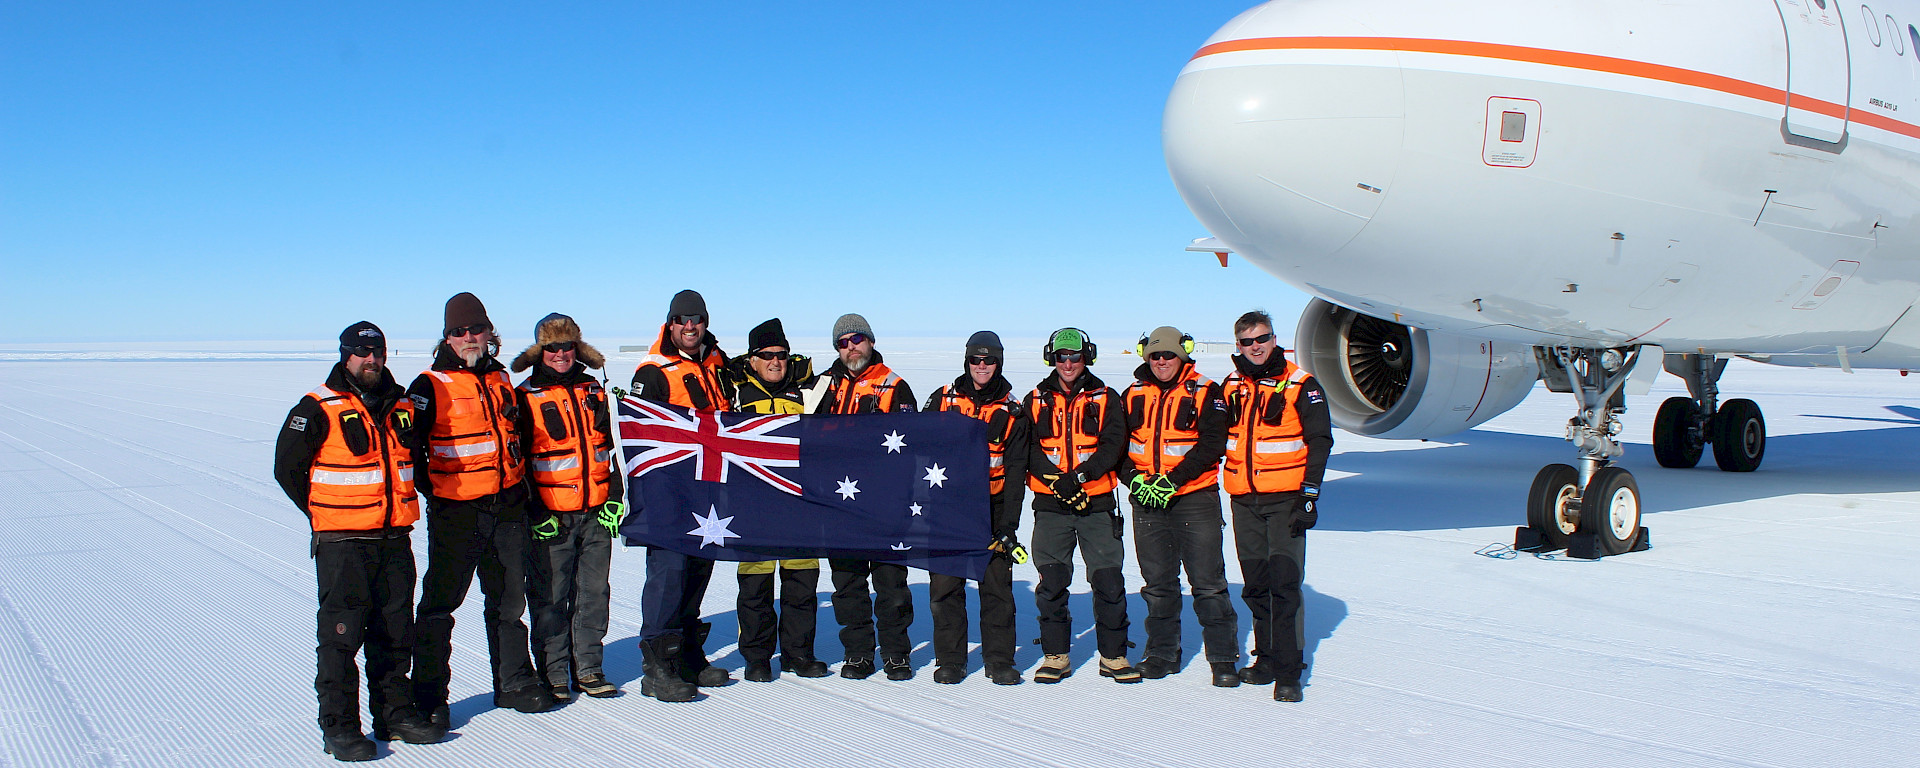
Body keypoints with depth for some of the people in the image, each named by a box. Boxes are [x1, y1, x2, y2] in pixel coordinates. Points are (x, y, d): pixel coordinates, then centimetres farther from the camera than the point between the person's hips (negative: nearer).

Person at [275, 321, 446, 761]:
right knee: (341, 634, -3)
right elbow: (287, 468, -2)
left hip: (395, 539, 5)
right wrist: (325, 514, -1)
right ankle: (339, 726, 6)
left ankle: (395, 712, 23)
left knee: (395, 630, 11)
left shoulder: (401, 405, 9)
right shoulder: (318, 409, -7)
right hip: (342, 543, -5)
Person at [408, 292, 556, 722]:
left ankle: (514, 683, 25)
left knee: (509, 601, 14)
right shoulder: (432, 385, -5)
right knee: (440, 603, 0)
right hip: (455, 512, -5)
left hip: (508, 509, 5)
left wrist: (523, 489, 18)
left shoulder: (501, 380, 13)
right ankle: (428, 694, 10)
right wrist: (430, 489, -9)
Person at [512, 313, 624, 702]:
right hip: (550, 516, -4)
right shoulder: (526, 397, -1)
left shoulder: (594, 391, 12)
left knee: (593, 593, 8)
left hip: (596, 514, 4)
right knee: (550, 597, 1)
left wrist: (614, 498, 8)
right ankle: (554, 675, 11)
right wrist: (533, 510, -9)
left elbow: (613, 445, 17)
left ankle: (588, 670, 18)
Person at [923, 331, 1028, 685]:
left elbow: (1015, 471, 1)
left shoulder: (1011, 411, 3)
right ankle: (950, 659, 12)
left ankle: (999, 660, 11)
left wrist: (1008, 526, -7)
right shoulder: (943, 400, 4)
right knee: (945, 586, 0)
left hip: (992, 507, 0)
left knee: (997, 587, 1)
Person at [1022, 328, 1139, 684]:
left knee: (1109, 580, -2)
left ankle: (1113, 656, 10)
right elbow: (1028, 450, 0)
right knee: (1051, 582, 1)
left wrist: (1080, 475, -19)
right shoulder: (1035, 401, 10)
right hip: (1051, 506, 1)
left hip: (1097, 502, -1)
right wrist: (1056, 480, -17)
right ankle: (1055, 655, 13)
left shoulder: (1106, 399, 8)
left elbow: (1113, 445, -4)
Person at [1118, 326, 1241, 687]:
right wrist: (1134, 479, -8)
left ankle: (1223, 658, 5)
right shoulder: (1133, 396, 9)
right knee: (1158, 583, 10)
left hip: (1195, 498, -3)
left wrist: (1172, 480, -16)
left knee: (1208, 582, -3)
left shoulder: (1206, 393, -2)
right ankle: (1162, 653, 22)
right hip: (1146, 500, 3)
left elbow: (1211, 445, -10)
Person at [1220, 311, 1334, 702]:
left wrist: (1309, 495, -10)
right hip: (1244, 501, 5)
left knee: (1285, 585, -9)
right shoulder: (1231, 386, 10)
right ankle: (1267, 658, 22)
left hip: (1285, 500, -4)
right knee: (1256, 586, 10)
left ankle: (1289, 671, -4)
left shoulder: (1300, 385, -3)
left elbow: (1319, 441, -3)